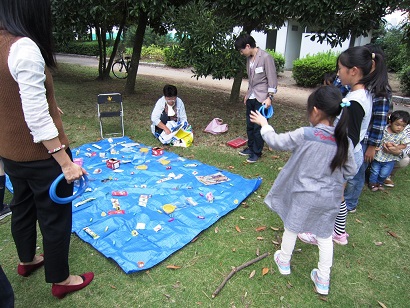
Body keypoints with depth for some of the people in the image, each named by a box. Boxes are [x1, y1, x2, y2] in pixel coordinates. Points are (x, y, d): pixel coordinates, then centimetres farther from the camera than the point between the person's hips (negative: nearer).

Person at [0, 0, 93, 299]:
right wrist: (65, 161, -23)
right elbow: (37, 117, -27)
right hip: (40, 155, -9)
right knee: (55, 216, 8)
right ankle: (60, 281, 28)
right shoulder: (25, 48, -23)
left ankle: (27, 260, 49)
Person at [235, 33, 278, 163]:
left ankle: (257, 152, 9)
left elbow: (272, 79, -13)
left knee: (258, 127, -3)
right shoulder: (249, 59, 11)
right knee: (250, 125, 14)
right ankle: (251, 147, 29)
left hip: (262, 99, -8)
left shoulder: (265, 57, -13)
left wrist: (269, 97, -18)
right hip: (251, 98, 8)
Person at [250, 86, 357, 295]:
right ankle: (323, 281, 33)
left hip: (304, 196, -3)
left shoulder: (304, 135, -22)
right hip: (330, 198, 4)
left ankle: (284, 262, 44)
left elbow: (277, 142, -10)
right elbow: (351, 170, 2)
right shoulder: (344, 140, -9)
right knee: (325, 237, 19)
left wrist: (264, 124, 6)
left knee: (292, 228, 20)